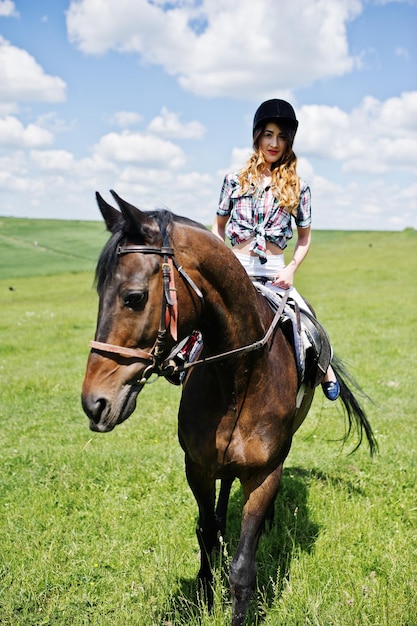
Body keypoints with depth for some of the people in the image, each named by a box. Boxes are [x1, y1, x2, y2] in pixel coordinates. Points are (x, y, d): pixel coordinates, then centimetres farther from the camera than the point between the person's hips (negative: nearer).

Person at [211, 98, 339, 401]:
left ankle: (326, 370, 22)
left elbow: (305, 235, 11)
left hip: (275, 273, 0)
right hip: (235, 269, 1)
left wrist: (291, 269, -4)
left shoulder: (298, 186, 3)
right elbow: (219, 226, 14)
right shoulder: (235, 180, 4)